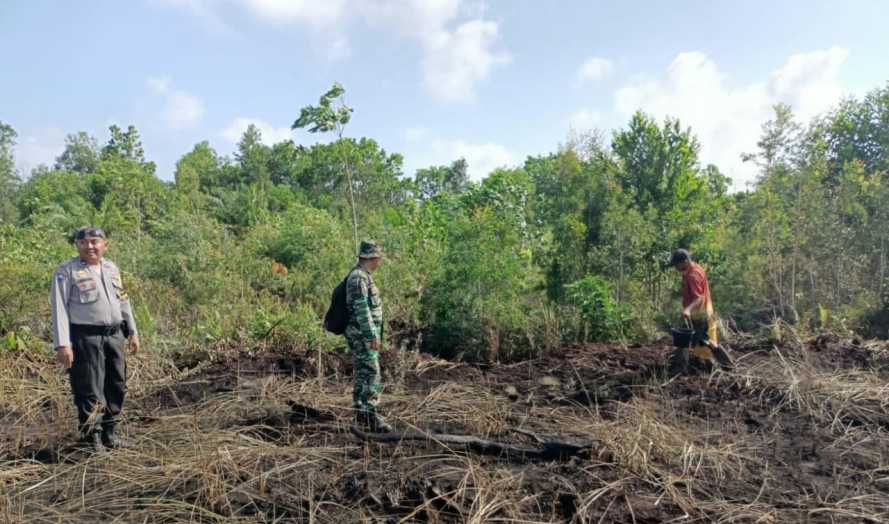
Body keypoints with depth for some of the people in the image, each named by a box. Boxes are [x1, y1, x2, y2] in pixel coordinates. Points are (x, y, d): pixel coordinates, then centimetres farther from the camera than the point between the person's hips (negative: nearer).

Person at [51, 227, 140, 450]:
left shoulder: (112, 268, 12)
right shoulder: (67, 271, -6)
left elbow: (123, 301, 19)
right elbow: (59, 309, -10)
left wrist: (132, 331, 17)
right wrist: (62, 344, -16)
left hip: (114, 336, 6)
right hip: (86, 338, -6)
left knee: (117, 387, 12)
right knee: (90, 391, -2)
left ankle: (109, 433, 26)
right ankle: (92, 439, 12)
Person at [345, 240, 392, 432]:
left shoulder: (363, 276, 15)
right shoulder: (358, 278, -18)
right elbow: (362, 310, -23)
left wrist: (374, 334, 23)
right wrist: (373, 335, -23)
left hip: (365, 335, 11)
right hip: (362, 335, -11)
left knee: (363, 373, 14)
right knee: (371, 373, -12)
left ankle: (360, 412, 22)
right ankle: (370, 415, -12)